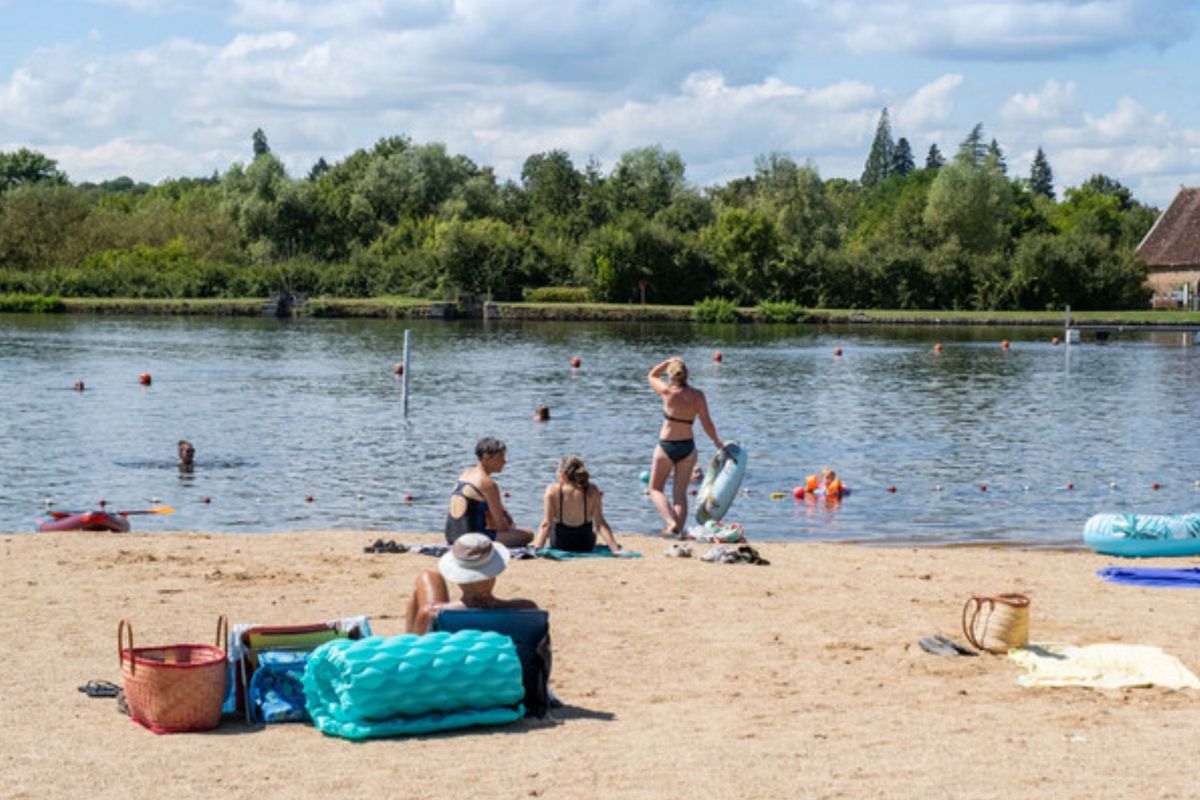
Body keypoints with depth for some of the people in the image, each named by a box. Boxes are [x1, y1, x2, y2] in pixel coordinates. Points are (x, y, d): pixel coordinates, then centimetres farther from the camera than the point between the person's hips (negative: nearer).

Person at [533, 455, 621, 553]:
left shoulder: (553, 490, -22)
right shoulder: (592, 491, -19)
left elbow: (546, 524, -27)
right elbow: (601, 524, -22)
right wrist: (616, 550, -21)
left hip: (558, 545, 0)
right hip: (586, 546, 1)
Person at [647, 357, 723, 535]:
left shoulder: (668, 391, -9)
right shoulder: (697, 396, -3)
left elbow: (652, 376, 10)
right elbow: (707, 423, -3)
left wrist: (669, 361, 11)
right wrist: (717, 442, 10)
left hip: (666, 446, -3)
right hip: (687, 447, 3)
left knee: (656, 489, 9)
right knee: (680, 493, 11)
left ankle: (671, 522, -12)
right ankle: (679, 527, 0)